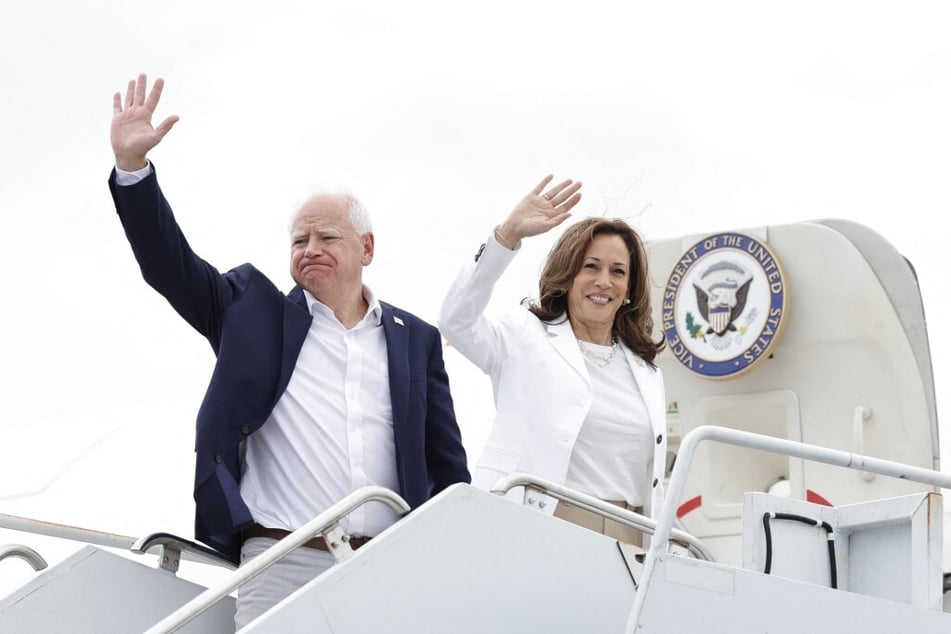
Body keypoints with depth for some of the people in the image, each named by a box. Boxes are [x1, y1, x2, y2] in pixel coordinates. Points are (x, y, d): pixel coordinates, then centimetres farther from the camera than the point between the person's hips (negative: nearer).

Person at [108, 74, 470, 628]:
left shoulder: (416, 339, 16)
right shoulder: (255, 312, 14)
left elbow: (447, 468, 16)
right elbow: (170, 264, 5)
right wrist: (131, 164, -6)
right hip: (281, 563, -1)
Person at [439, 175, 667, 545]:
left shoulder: (645, 371, 21)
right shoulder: (527, 339, 7)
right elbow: (455, 320, -12)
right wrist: (508, 234, -18)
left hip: (626, 540, 4)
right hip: (541, 533, -4)